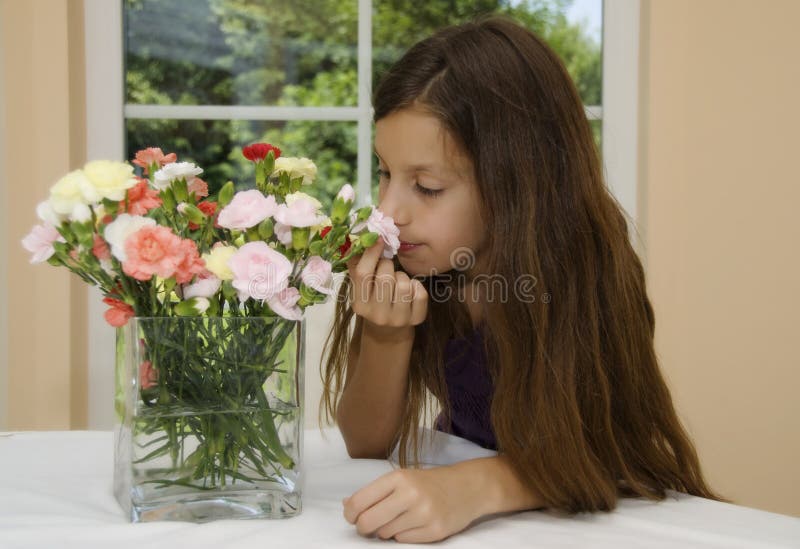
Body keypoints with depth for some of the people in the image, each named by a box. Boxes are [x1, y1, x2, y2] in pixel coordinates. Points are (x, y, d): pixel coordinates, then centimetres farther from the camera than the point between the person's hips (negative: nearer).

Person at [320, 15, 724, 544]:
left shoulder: (578, 265, -21)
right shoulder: (402, 267, -12)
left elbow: (592, 452, -22)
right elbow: (367, 443, -7)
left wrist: (474, 487, -40)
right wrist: (386, 334, -24)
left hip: (581, 520, -2)